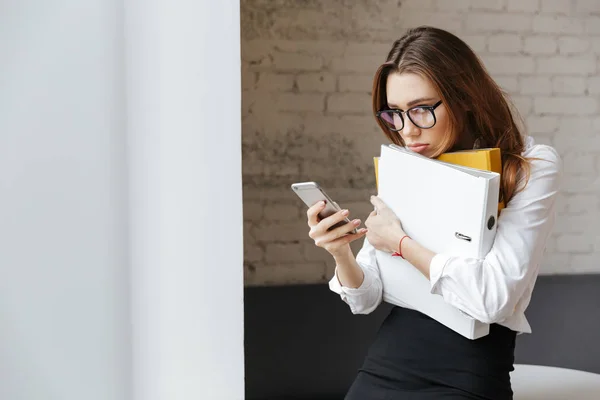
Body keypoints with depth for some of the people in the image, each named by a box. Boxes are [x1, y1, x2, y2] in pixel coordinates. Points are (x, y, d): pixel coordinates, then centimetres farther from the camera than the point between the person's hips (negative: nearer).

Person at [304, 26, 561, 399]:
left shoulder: (533, 167, -6)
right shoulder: (405, 168, 8)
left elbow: (493, 297, -18)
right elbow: (366, 299, 8)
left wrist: (401, 242, -10)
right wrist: (342, 254, -12)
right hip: (386, 361, 4)